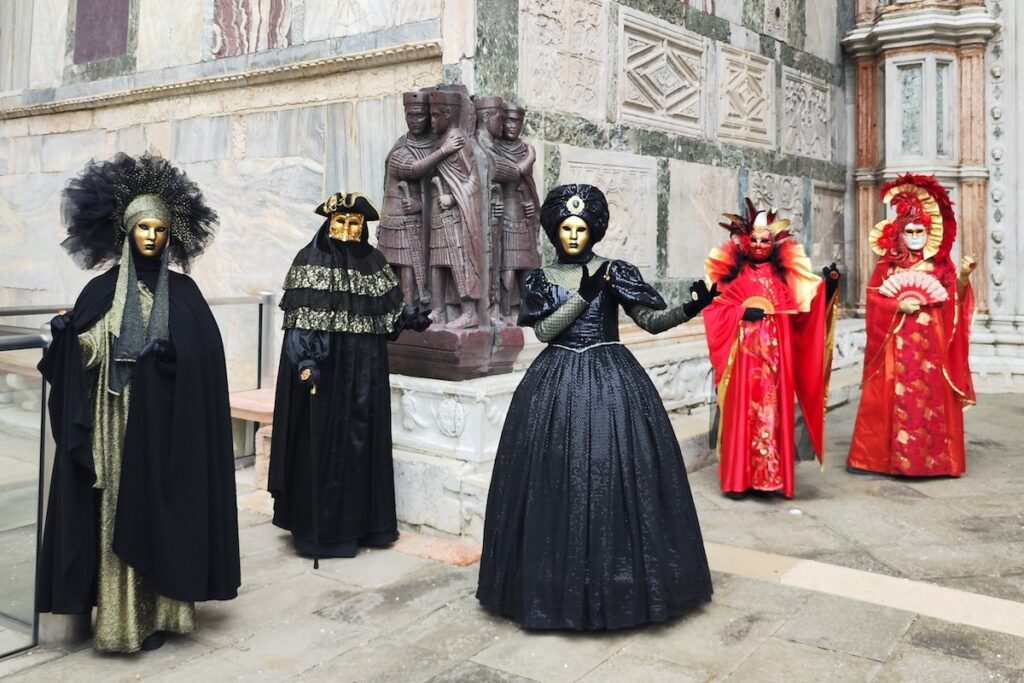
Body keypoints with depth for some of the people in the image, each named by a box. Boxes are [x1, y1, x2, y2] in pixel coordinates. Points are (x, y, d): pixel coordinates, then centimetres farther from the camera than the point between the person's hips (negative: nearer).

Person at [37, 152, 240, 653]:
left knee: (163, 509, 5)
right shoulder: (101, 291, 4)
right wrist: (66, 332, -19)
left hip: (168, 422, 0)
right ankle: (120, 614, 12)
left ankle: (159, 611, 15)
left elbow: (206, 359, -1)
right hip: (118, 419, 0)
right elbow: (83, 359, -1)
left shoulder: (183, 291, 4)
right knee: (118, 513, 2)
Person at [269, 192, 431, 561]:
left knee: (364, 439, 9)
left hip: (365, 368, 5)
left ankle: (362, 521, 20)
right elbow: (299, 320, -11)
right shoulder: (310, 261, -5)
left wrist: (412, 318, -9)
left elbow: (388, 311, 11)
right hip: (325, 368, -5)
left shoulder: (374, 262, 9)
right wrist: (306, 363, -22)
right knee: (324, 440, -1)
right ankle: (321, 528, 9)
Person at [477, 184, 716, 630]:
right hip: (557, 386, 1)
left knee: (615, 475, -4)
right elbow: (544, 330, -6)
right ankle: (560, 583, 14)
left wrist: (688, 310, -20)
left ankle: (619, 579, 11)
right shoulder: (541, 279, 8)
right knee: (558, 479, 1)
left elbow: (652, 320, -1)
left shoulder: (614, 272, 4)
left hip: (611, 380, -1)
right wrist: (585, 295, -13)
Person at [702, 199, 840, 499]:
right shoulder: (732, 272, 4)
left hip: (776, 354, 3)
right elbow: (716, 309, -2)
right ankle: (738, 478, 7)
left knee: (775, 412, 3)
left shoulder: (784, 273, 12)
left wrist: (827, 288, -10)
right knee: (742, 413, 0)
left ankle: (772, 476, 12)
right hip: (743, 353, -3)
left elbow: (803, 309, 3)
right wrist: (742, 312, -15)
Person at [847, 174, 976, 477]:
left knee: (932, 397, 2)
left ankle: (934, 456, 10)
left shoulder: (942, 265, 8)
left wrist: (962, 280, -16)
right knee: (896, 398, 0)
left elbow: (954, 302, 2)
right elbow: (873, 298, -1)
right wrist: (898, 306, -15)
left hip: (932, 343, 1)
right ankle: (890, 454, 7)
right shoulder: (887, 266, 6)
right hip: (897, 344, -1)